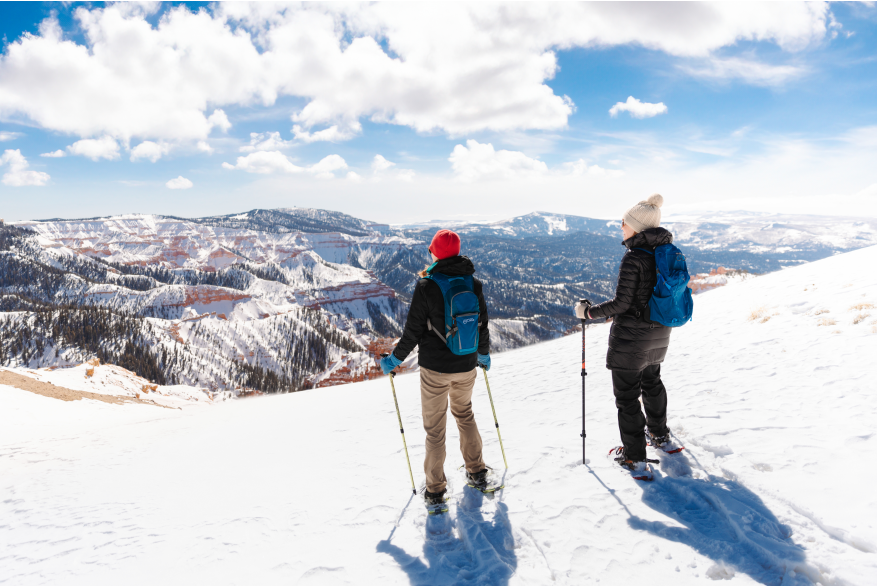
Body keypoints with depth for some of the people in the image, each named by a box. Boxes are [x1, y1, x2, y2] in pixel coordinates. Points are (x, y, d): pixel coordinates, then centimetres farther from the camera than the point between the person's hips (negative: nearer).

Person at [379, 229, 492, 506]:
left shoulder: (426, 286, -15)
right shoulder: (474, 284, -2)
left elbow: (413, 331, -12)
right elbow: (482, 326, 7)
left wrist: (395, 359, 3)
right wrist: (484, 354, 24)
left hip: (435, 368, -4)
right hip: (466, 366, 4)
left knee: (435, 427, 9)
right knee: (464, 413, 27)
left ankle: (435, 490, 17)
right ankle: (477, 472, 35)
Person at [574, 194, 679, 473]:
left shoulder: (634, 258, -23)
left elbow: (622, 302, -23)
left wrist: (590, 311, -11)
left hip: (631, 335, -8)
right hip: (659, 333, 8)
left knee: (626, 394, 5)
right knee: (651, 381, 28)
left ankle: (634, 456, 14)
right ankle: (660, 435, 45)